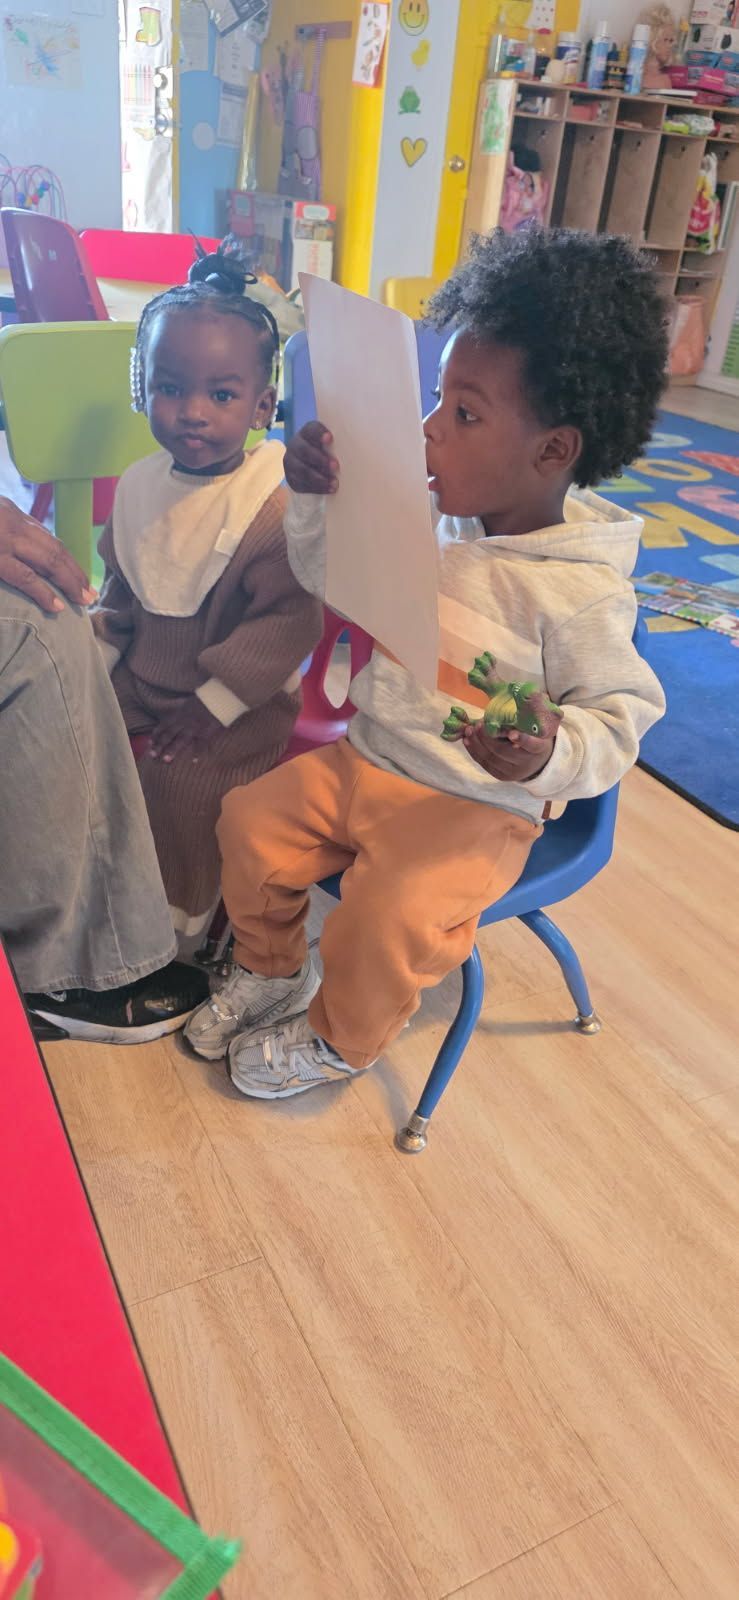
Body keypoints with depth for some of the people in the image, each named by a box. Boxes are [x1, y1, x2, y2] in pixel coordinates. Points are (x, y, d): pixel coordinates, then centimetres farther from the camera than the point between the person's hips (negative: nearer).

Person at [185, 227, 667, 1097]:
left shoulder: (582, 593, -21)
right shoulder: (425, 520, -2)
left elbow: (618, 716, -14)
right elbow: (329, 575, 12)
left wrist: (549, 757, -34)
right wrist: (315, 499, -6)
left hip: (477, 809, -6)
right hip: (361, 760, 7)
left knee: (389, 918, -25)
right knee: (252, 820, 1)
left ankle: (336, 1039, 10)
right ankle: (271, 969, 28)